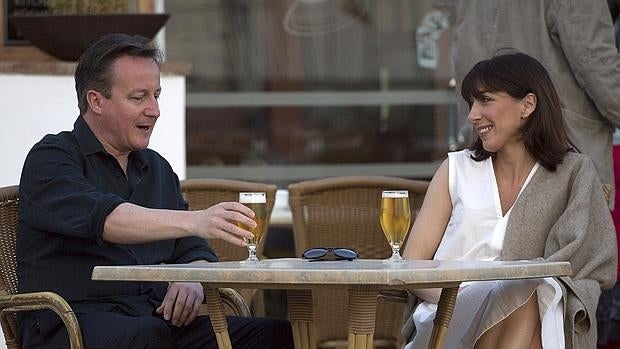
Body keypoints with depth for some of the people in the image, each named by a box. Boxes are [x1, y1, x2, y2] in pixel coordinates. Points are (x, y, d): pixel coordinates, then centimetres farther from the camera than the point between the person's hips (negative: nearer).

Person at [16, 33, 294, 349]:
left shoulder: (158, 168, 25)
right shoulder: (50, 159, 1)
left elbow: (193, 251, 23)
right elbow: (104, 219, -19)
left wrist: (192, 280, -3)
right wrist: (194, 222, -32)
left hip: (157, 320, 6)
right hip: (77, 320, -6)